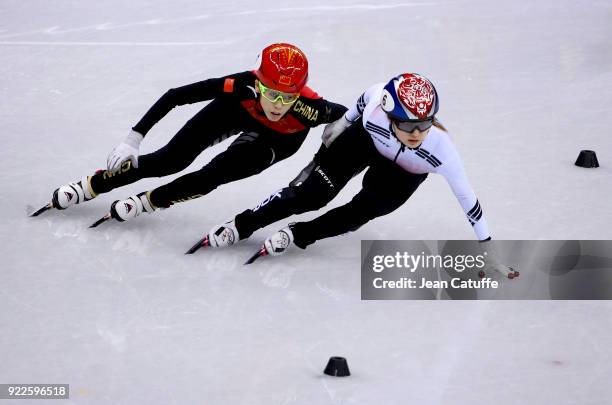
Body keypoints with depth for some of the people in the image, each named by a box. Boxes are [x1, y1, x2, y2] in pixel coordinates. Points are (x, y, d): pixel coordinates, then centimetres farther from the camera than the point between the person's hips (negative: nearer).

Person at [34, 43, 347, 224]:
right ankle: (92, 185, 19)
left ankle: (148, 202, 10)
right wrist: (133, 138, -35)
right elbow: (175, 96, -34)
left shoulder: (308, 109, -44)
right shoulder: (242, 87, -42)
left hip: (278, 141, 0)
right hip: (238, 110, 0)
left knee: (213, 175, -18)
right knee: (171, 160, -3)